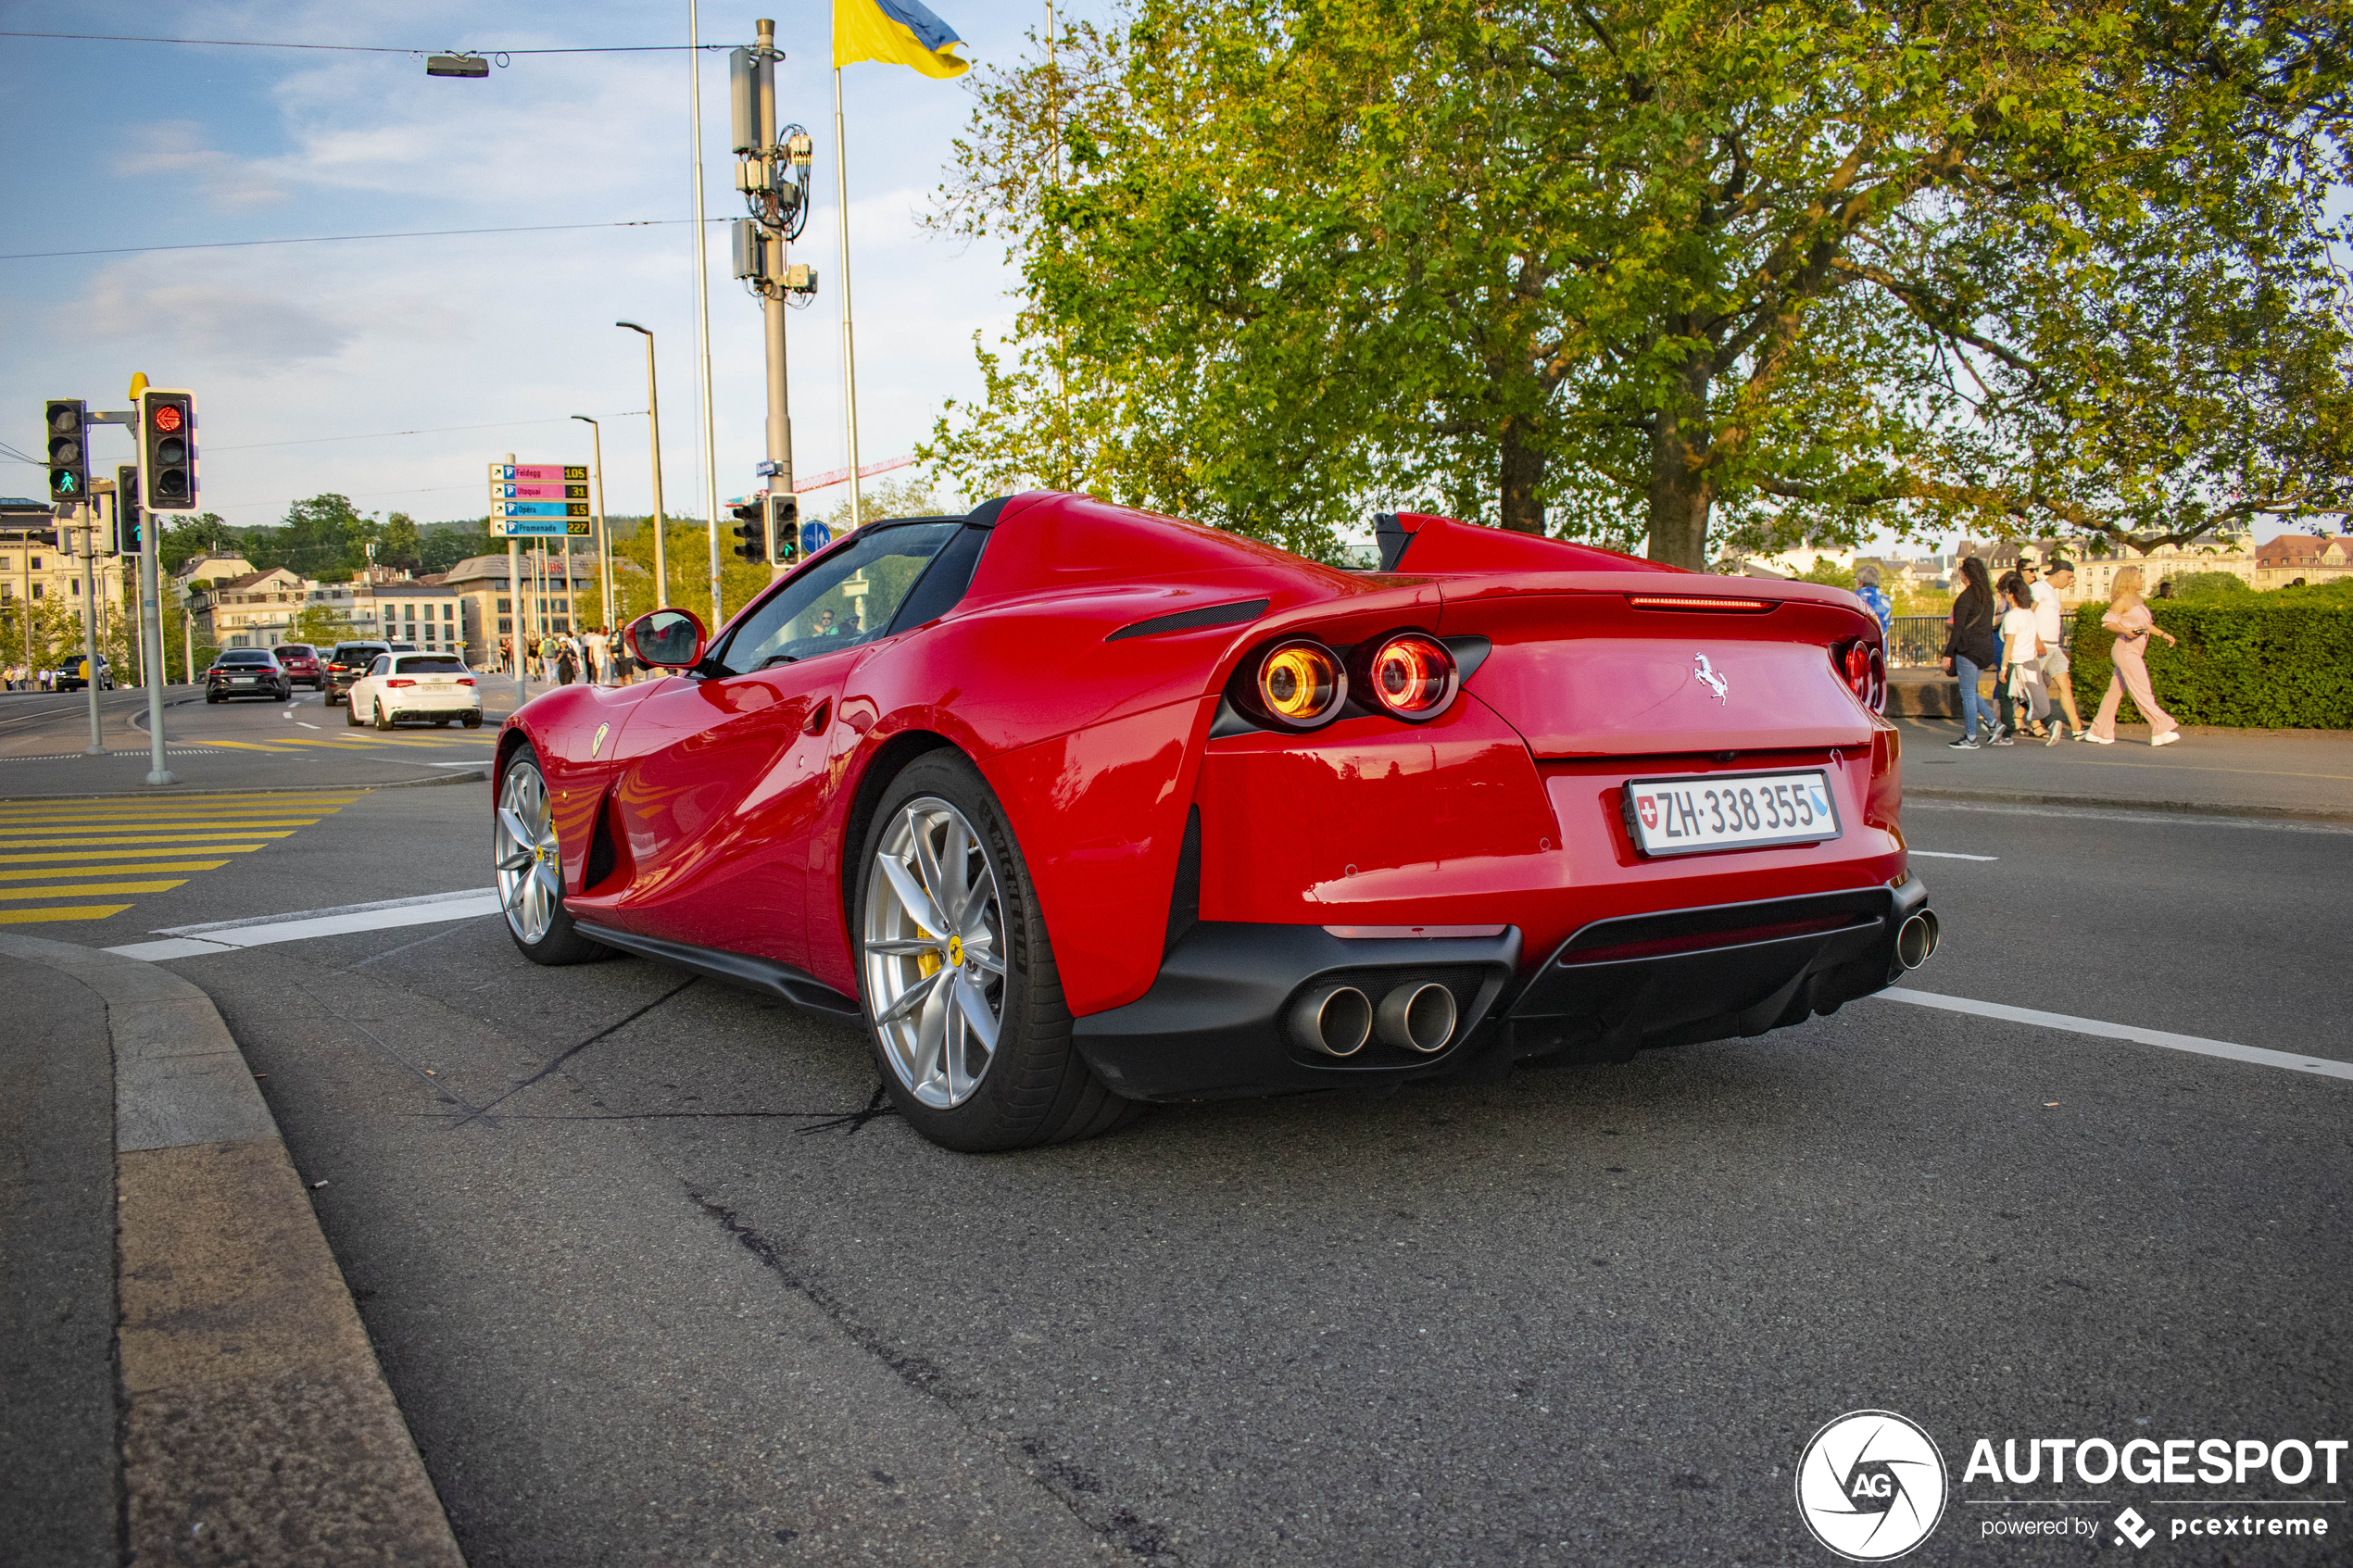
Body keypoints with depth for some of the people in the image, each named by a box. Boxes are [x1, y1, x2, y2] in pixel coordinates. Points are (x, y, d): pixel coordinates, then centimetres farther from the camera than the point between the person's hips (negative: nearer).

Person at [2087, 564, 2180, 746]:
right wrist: (2125, 631, -27)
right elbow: (2107, 622, -13)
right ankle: (2161, 731, -10)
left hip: (2134, 652, 10)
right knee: (2142, 692, -9)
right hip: (2126, 650, -10)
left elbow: (2145, 624, 23)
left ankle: (2098, 732, 12)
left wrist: (2163, 634, 14)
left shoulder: (2137, 600, 18)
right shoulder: (2122, 601, -9)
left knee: (2116, 691, 9)